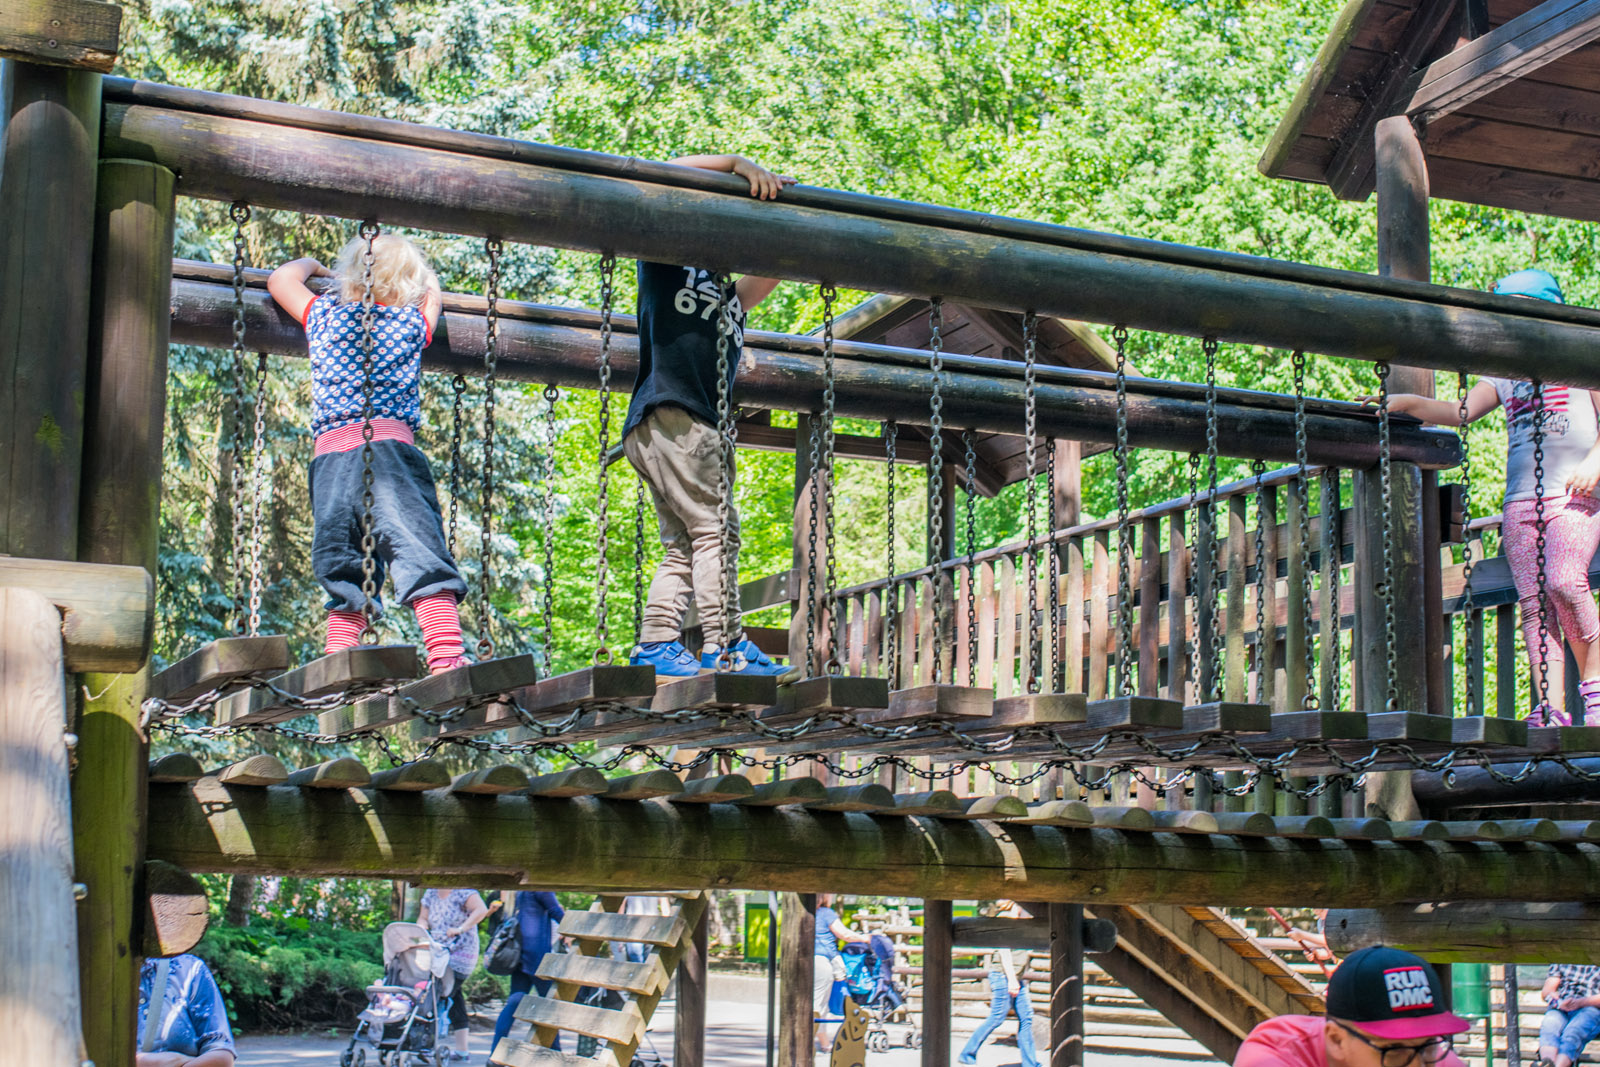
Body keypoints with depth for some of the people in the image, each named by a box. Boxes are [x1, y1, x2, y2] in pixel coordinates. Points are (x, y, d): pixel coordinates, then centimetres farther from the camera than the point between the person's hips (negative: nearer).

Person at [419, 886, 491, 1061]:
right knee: (454, 997, 8)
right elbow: (423, 918, 15)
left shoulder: (463, 892, -10)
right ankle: (461, 1049, 12)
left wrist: (461, 929, -30)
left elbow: (481, 910, -23)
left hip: (460, 953, -7)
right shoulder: (431, 894, 12)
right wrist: (422, 926, -8)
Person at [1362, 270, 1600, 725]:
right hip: (1520, 498, 4)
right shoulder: (1504, 375, 22)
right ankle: (1552, 709, -11)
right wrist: (1405, 402, -3)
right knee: (1533, 602, -7)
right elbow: (1461, 412, 10)